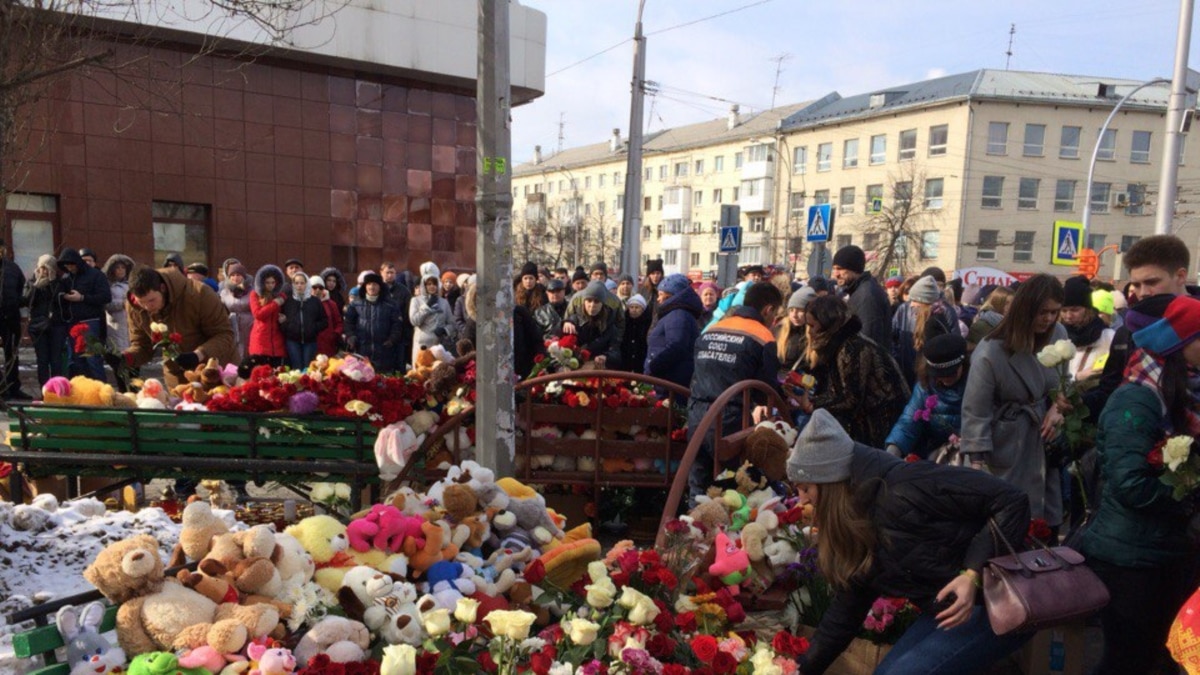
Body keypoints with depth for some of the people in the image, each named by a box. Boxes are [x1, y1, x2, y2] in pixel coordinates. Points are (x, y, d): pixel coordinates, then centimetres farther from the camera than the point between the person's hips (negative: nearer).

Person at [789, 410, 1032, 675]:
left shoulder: (905, 490, -25)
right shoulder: (854, 529, 3)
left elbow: (1011, 500, -23)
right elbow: (844, 615, 10)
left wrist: (974, 574, -31)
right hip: (950, 611, 9)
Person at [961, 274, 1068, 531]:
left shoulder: (1058, 335, -6)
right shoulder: (990, 354, -24)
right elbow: (975, 411, -20)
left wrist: (1057, 407, -5)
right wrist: (977, 463, -21)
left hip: (1044, 436, 6)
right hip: (1008, 444, -6)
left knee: (1048, 514, 15)